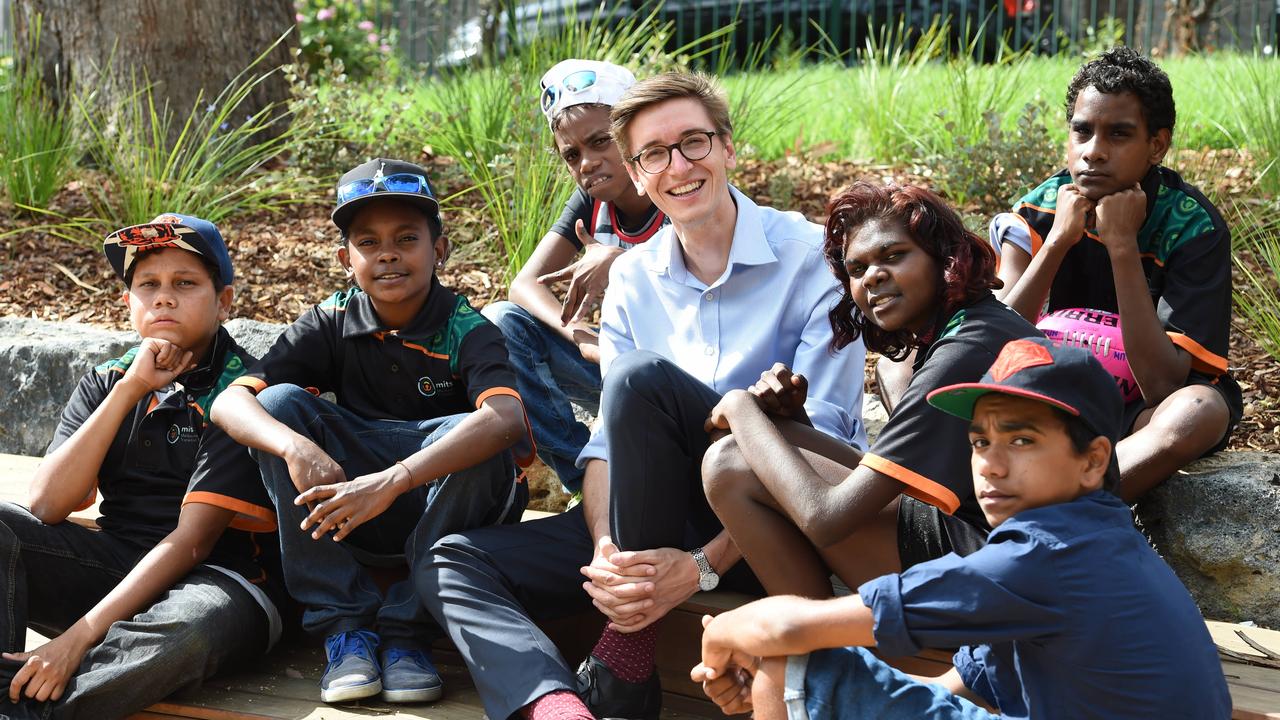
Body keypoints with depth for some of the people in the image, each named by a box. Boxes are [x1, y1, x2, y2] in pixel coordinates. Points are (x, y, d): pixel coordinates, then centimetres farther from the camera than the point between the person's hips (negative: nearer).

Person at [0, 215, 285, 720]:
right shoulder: (105, 383, 10)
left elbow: (191, 541, -16)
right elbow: (46, 507, -5)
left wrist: (79, 637, -27)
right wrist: (130, 390, -11)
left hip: (217, 577, -5)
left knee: (191, 626, -40)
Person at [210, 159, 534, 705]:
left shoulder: (466, 331, -14)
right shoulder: (332, 323, -4)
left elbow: (506, 418, -36)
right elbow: (230, 402, -15)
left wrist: (392, 480, -48)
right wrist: (295, 446, -37)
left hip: (444, 502, -3)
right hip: (351, 513, 3)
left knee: (479, 442, -32)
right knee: (280, 402, -18)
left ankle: (405, 630, -15)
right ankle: (344, 624, -17)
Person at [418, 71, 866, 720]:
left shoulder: (810, 258, -8)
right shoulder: (633, 277, 8)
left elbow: (821, 437, -15)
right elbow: (609, 436, 2)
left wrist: (704, 564, -24)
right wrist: (605, 550, -20)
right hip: (670, 516, 6)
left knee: (642, 376, -30)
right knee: (454, 565, -9)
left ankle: (625, 660, -20)